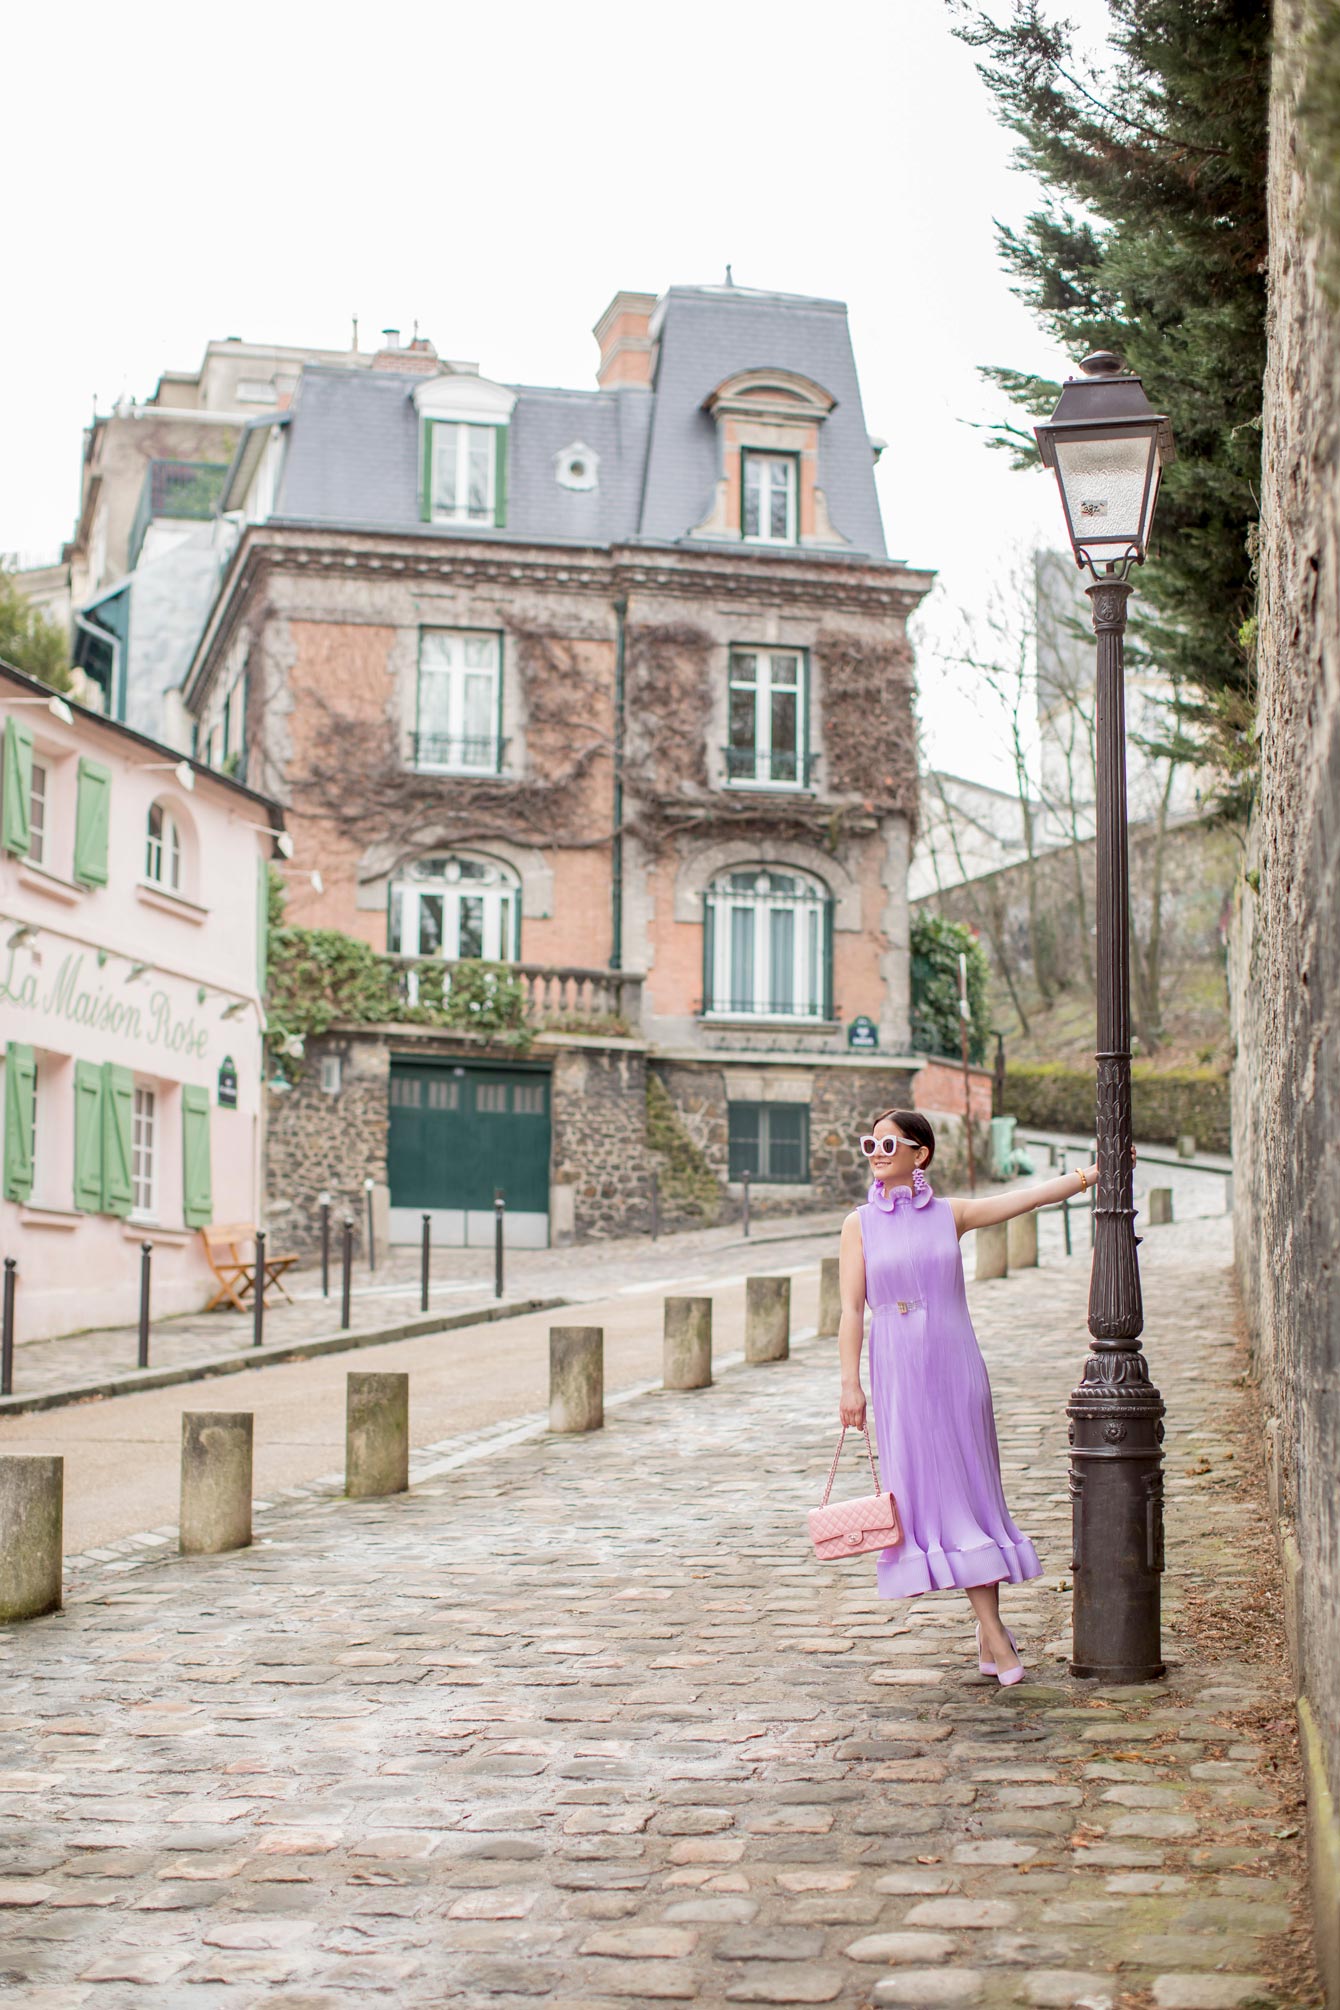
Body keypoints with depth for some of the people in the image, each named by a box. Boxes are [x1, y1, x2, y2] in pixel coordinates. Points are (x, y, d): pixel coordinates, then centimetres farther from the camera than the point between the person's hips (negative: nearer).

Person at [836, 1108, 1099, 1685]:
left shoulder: (950, 1215, 5)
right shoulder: (861, 1225, 3)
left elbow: (1034, 1195, -1)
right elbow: (851, 1310, -1)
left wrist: (1093, 1173, -9)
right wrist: (850, 1385, -6)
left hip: (955, 1364, 1)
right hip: (899, 1372, -1)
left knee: (970, 1486, 2)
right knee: (929, 1489, -3)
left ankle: (991, 1633, 8)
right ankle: (993, 1632, 2)